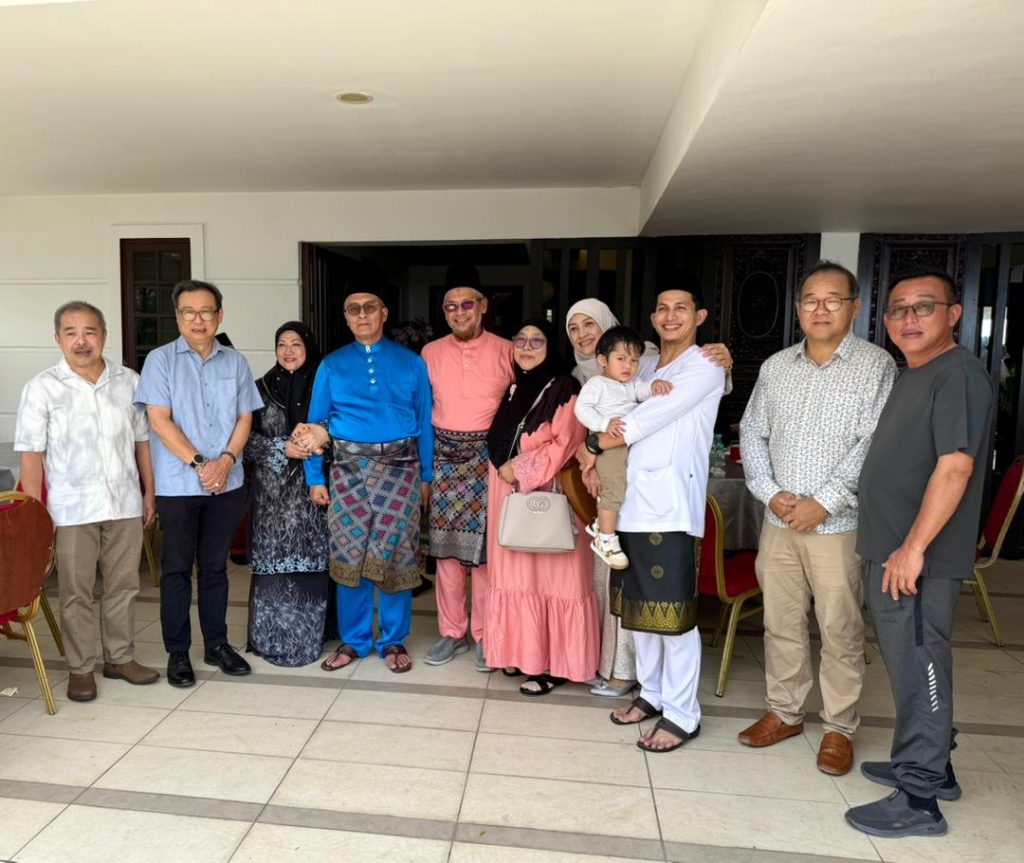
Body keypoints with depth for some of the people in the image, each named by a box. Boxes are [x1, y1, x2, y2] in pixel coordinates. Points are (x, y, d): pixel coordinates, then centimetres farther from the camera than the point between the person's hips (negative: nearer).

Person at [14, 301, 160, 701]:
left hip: (125, 504, 3)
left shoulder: (129, 382, 3)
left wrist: (149, 492, 8)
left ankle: (120, 657, 28)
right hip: (72, 510, -2)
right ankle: (80, 668, 23)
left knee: (123, 586, 12)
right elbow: (31, 454, -4)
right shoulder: (42, 388, -4)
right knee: (76, 592, 8)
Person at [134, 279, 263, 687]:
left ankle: (217, 644, 23)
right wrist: (199, 464, -15)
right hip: (177, 484, -3)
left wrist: (226, 460, -9)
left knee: (215, 566, 12)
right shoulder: (160, 360, -2)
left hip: (227, 483, 3)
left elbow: (245, 418, 6)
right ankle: (177, 652, 17)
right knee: (177, 568, 6)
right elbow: (159, 420, -9)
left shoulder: (235, 362, 8)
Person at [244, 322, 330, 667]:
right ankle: (272, 638, 14)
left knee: (310, 560, 2)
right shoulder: (262, 388, 6)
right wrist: (282, 448, -12)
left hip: (311, 487, 0)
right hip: (272, 490, 0)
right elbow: (247, 438, 2)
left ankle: (308, 637, 15)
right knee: (274, 562, 1)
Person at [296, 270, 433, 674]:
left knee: (396, 553, 2)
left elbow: (424, 422, 4)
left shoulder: (411, 362, 5)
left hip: (399, 468, -1)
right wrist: (315, 477, 2)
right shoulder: (331, 365, 7)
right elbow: (315, 424, 7)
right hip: (348, 469, 1)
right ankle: (353, 640, 21)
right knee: (349, 555, 5)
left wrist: (426, 476, 1)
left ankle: (394, 641, 18)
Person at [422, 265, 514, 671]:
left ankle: (484, 635, 15)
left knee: (485, 548, 1)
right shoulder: (431, 353, 7)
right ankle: (452, 632, 20)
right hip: (444, 455, 3)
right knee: (446, 546, 7)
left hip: (488, 456, -3)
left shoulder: (505, 351, -1)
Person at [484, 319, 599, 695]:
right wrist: (503, 470, 5)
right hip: (508, 494, 7)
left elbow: (565, 445, -15)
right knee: (515, 574, 11)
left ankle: (554, 664, 7)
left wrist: (520, 469, -14)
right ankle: (523, 652, 24)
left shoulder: (564, 388, -8)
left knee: (549, 574, -2)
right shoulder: (513, 388, 14)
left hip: (547, 494, -7)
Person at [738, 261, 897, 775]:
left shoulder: (876, 366, -5)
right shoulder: (776, 367, 9)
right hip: (779, 521, 4)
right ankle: (785, 712, 30)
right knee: (780, 621, 13)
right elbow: (752, 432, 10)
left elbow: (874, 445, -12)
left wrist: (823, 503, -16)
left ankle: (839, 728, 23)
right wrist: (770, 492, -4)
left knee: (840, 629, 5)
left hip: (839, 524, -4)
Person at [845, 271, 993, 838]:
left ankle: (918, 801, 13)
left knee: (919, 669, 0)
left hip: (918, 560, -9)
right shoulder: (911, 376, 15)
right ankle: (930, 767, 35)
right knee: (907, 664, 19)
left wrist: (914, 547, -23)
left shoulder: (959, 375, -14)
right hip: (887, 551, 9)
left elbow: (954, 467, -22)